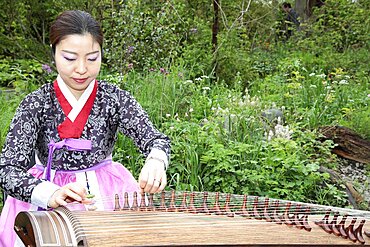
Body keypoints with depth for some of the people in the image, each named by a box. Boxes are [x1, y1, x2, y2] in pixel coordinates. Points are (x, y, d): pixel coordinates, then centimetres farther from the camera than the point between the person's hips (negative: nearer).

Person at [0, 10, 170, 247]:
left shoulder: (116, 99, -4)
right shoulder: (36, 104, -7)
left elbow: (155, 138, -16)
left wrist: (156, 161, -42)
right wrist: (52, 195, -37)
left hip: (106, 192, 1)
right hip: (45, 199, -1)